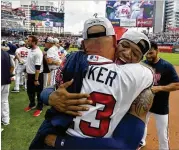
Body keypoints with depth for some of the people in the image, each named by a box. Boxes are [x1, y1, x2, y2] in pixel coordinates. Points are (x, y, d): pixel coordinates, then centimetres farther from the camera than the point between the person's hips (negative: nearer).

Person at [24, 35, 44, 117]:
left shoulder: (38, 52, -23)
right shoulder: (30, 50, 5)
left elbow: (38, 67, -24)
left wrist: (36, 79, -23)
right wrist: (27, 73, 20)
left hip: (37, 75, -9)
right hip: (30, 75, 9)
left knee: (39, 92, 7)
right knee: (30, 91, 21)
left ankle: (39, 108, 23)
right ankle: (32, 104, 41)